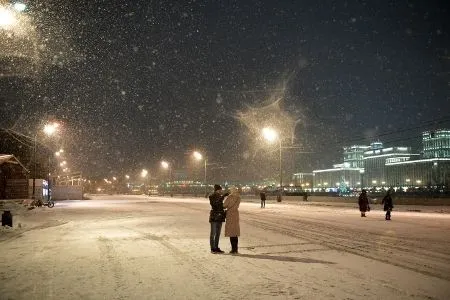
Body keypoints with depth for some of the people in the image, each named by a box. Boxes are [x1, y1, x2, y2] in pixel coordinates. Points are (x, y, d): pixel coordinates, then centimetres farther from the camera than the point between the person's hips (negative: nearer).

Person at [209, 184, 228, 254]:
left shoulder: (220, 196, 14)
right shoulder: (212, 196, -7)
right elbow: (215, 203, -23)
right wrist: (222, 197, -27)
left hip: (220, 217, 7)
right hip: (214, 216, -7)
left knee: (218, 233, 10)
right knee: (213, 233, -3)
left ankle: (216, 248, 17)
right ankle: (212, 248, 2)